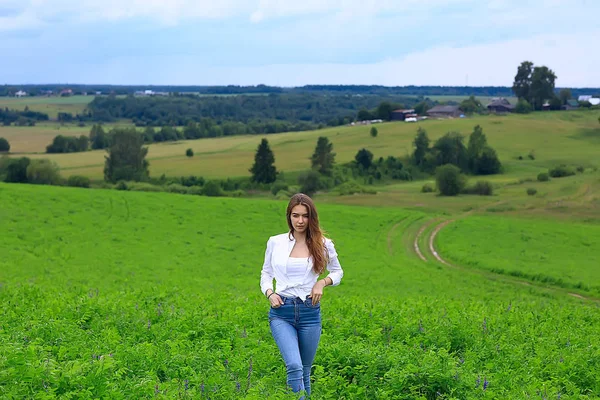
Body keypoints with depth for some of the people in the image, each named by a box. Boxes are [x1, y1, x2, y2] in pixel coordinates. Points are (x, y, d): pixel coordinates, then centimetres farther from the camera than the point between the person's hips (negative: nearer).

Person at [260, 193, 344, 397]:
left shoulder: (323, 244, 1)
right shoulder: (275, 242, 2)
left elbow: (338, 272, 16)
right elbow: (266, 273, 14)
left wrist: (322, 282, -4)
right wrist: (269, 293, -6)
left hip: (310, 312, 1)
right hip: (281, 312, -1)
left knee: (304, 371, 12)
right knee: (294, 367, -21)